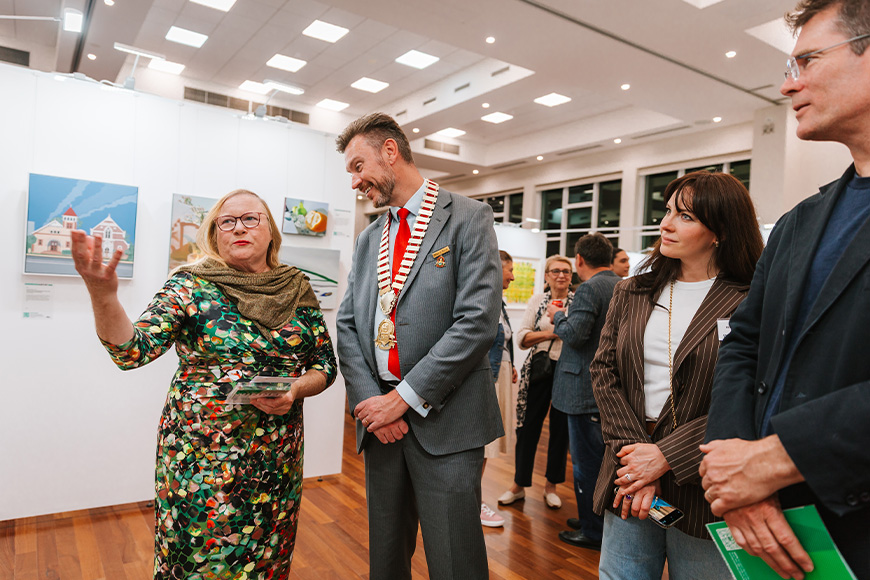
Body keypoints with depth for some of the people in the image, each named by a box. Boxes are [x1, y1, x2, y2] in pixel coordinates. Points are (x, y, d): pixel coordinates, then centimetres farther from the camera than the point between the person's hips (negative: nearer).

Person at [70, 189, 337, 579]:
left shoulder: (297, 291, 2)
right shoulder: (190, 286, -5)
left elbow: (325, 364, 6)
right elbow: (133, 350, -14)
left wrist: (296, 389, -14)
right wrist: (102, 294, -31)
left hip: (277, 456, 3)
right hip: (201, 456, -2)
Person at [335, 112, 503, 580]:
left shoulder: (468, 218, -5)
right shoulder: (368, 239, 14)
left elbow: (478, 321, -15)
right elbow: (347, 325, 9)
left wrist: (405, 397, -15)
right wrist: (369, 400, -6)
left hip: (444, 420, -5)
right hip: (381, 417, 6)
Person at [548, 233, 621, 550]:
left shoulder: (589, 289, -17)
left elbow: (575, 334, -25)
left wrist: (558, 316, -6)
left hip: (586, 389, -9)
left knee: (586, 459, 2)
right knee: (604, 456, 20)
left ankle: (593, 531, 14)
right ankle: (601, 518, 34)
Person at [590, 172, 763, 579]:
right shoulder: (631, 293, 7)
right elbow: (604, 371, 2)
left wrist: (664, 457, -16)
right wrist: (632, 449, -9)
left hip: (700, 487, -3)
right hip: (630, 475, 4)